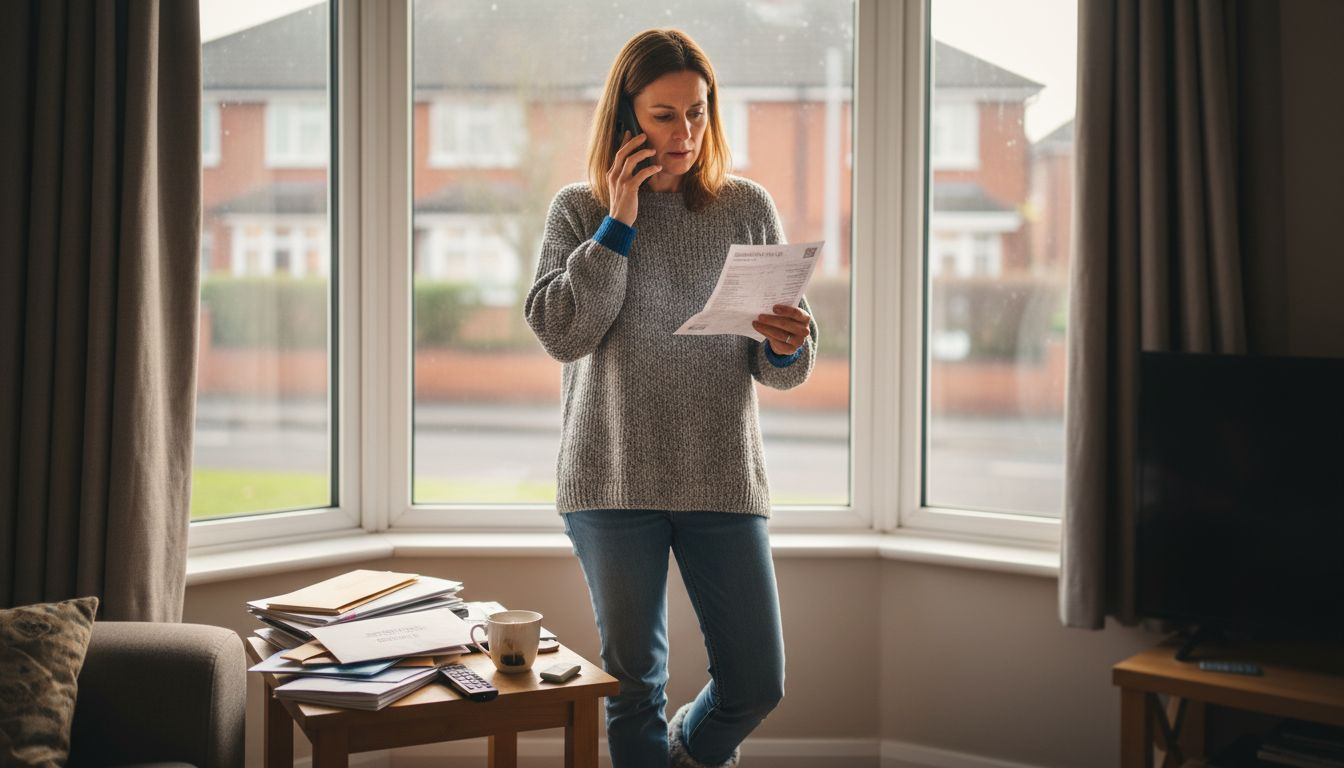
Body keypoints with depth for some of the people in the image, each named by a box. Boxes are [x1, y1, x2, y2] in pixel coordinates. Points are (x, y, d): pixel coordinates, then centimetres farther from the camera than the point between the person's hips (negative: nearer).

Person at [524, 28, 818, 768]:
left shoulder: (748, 208, 4)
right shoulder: (578, 210, 2)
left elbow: (783, 370, 4)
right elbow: (561, 333, -12)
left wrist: (787, 347, -20)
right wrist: (620, 221, -13)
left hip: (724, 477, 1)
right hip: (612, 481, -1)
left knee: (756, 682, 5)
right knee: (634, 680, 9)